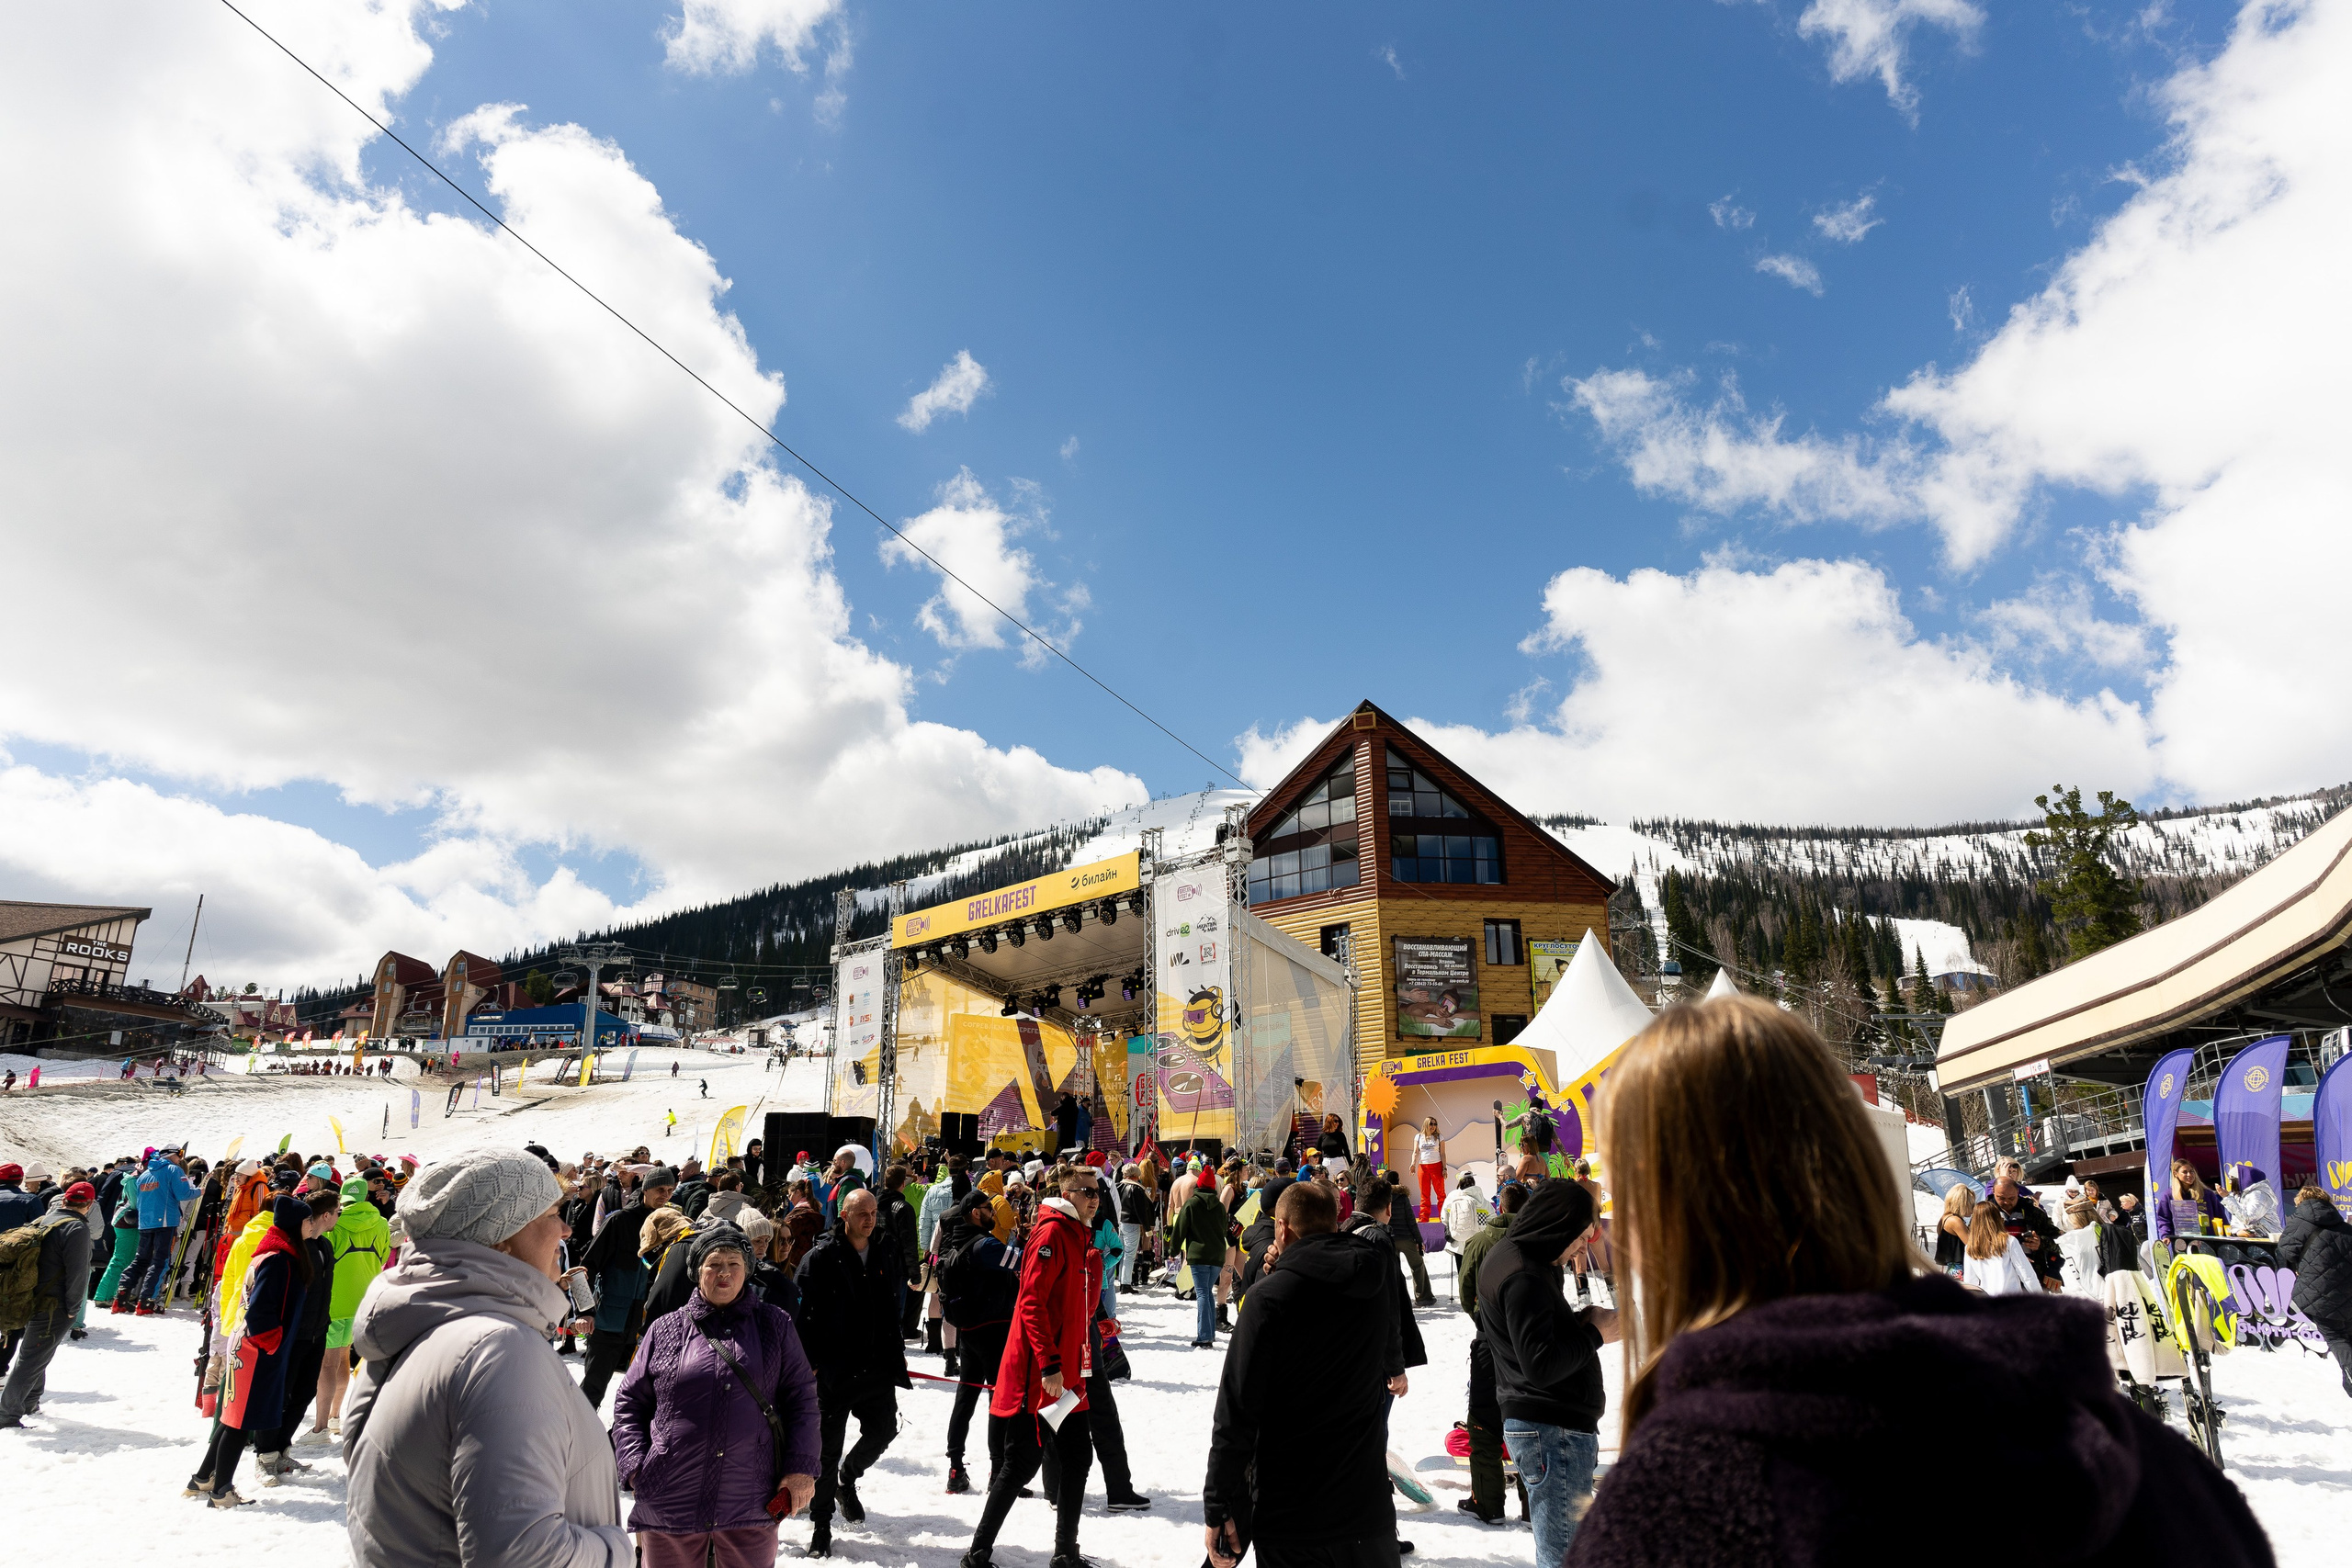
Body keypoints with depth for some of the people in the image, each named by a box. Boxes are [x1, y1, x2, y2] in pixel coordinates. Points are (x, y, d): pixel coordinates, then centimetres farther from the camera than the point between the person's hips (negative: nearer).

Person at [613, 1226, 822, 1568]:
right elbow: (630, 1402, 11)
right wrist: (635, 1467, -2)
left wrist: (801, 1468, -5)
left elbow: (801, 1398, 4)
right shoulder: (664, 1330, 6)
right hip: (669, 1503, 1)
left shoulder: (775, 1326, 5)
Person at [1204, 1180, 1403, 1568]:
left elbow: (1236, 1412, -17)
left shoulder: (1269, 1296, -16)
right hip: (1369, 1509, 4)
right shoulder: (1378, 1280, -2)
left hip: (1289, 1520, -4)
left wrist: (1219, 1509, -11)